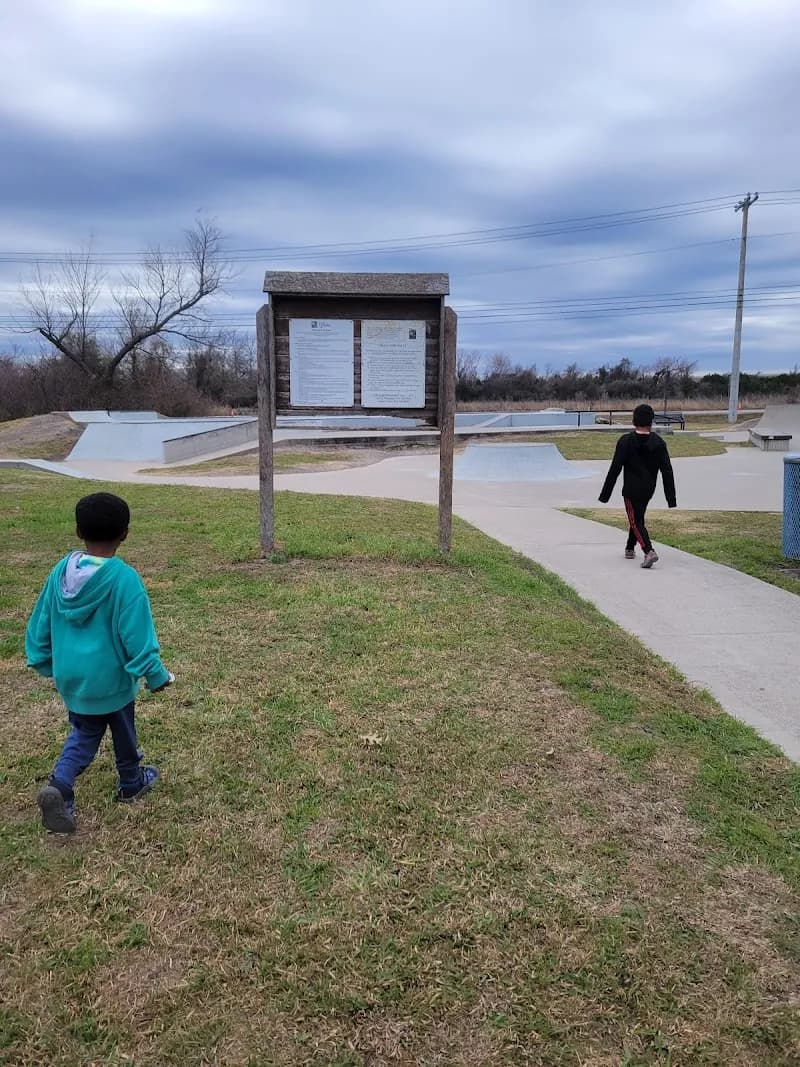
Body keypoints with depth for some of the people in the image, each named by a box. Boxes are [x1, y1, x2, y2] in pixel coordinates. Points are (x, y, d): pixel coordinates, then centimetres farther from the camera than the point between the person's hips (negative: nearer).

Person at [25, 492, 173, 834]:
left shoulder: (61, 570, -6)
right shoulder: (124, 578, -23)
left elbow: (40, 624, 4)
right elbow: (137, 636, -20)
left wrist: (47, 665, 18)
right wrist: (156, 676, -8)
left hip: (71, 675, 4)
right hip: (110, 677, -4)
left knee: (84, 732, 21)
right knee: (123, 732, 19)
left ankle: (59, 786, 0)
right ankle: (132, 784, 40)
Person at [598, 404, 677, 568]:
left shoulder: (625, 441, -12)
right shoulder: (658, 442, -2)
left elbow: (614, 470, -12)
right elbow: (667, 471, -2)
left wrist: (605, 494, -7)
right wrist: (671, 498, 2)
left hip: (631, 490, -4)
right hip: (648, 490, 4)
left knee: (636, 521, -2)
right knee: (638, 518, 22)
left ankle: (649, 551, -23)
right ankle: (630, 549, 38)